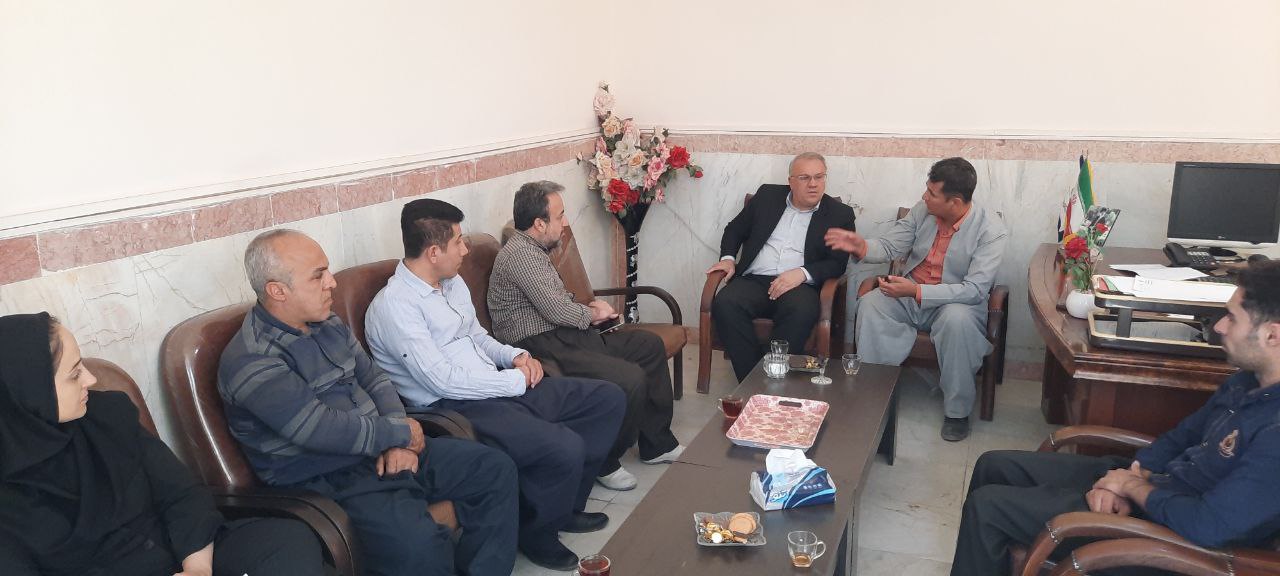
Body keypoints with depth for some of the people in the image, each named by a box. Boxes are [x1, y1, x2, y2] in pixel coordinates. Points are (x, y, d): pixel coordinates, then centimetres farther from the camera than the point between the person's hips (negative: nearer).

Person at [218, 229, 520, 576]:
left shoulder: (329, 325, 10)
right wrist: (401, 433, -12)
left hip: (386, 450, 9)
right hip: (328, 479, -8)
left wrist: (398, 439, -6)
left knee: (496, 470, 0)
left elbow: (374, 379, 13)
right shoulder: (250, 361, -16)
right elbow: (322, 429, -23)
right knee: (419, 546, -34)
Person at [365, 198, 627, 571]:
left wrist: (516, 356, 4)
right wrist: (517, 381, -15)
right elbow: (443, 381, -22)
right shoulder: (393, 306, -16)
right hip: (456, 409, -10)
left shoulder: (453, 282, 12)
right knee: (564, 448, -29)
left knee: (608, 399, 6)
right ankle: (536, 533, 1)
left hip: (501, 387, 10)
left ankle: (564, 505, 19)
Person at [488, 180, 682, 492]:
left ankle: (656, 443, 17)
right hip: (541, 348, -11)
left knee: (650, 345, 11)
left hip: (564, 335, 11)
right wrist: (592, 314, -1)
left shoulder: (534, 250, 17)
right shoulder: (519, 253, -17)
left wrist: (590, 309, 6)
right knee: (630, 379, -27)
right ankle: (605, 463, -4)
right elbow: (556, 310, -21)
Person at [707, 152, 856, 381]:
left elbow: (838, 264, 2)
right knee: (725, 303, -30)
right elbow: (734, 229, 24)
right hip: (754, 281, 2)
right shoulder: (767, 195, 17)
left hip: (799, 285, -2)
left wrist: (801, 273, -15)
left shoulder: (840, 214, 10)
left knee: (802, 310, -37)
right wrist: (728, 258, 4)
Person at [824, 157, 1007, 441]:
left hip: (957, 300, -4)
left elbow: (975, 290, -24)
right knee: (870, 303, -24)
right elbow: (890, 246, 2)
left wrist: (916, 291, -33)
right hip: (910, 293, 4)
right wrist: (863, 247, -23)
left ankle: (957, 411, -17)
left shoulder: (991, 231, -18)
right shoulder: (923, 210, -4)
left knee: (957, 319, -37)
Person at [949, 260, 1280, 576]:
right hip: (1147, 483, 9)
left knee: (987, 506, -9)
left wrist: (1132, 485, -15)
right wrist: (1128, 475, -7)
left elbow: (1207, 525, -34)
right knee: (994, 466, 12)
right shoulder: (1249, 381, 0)